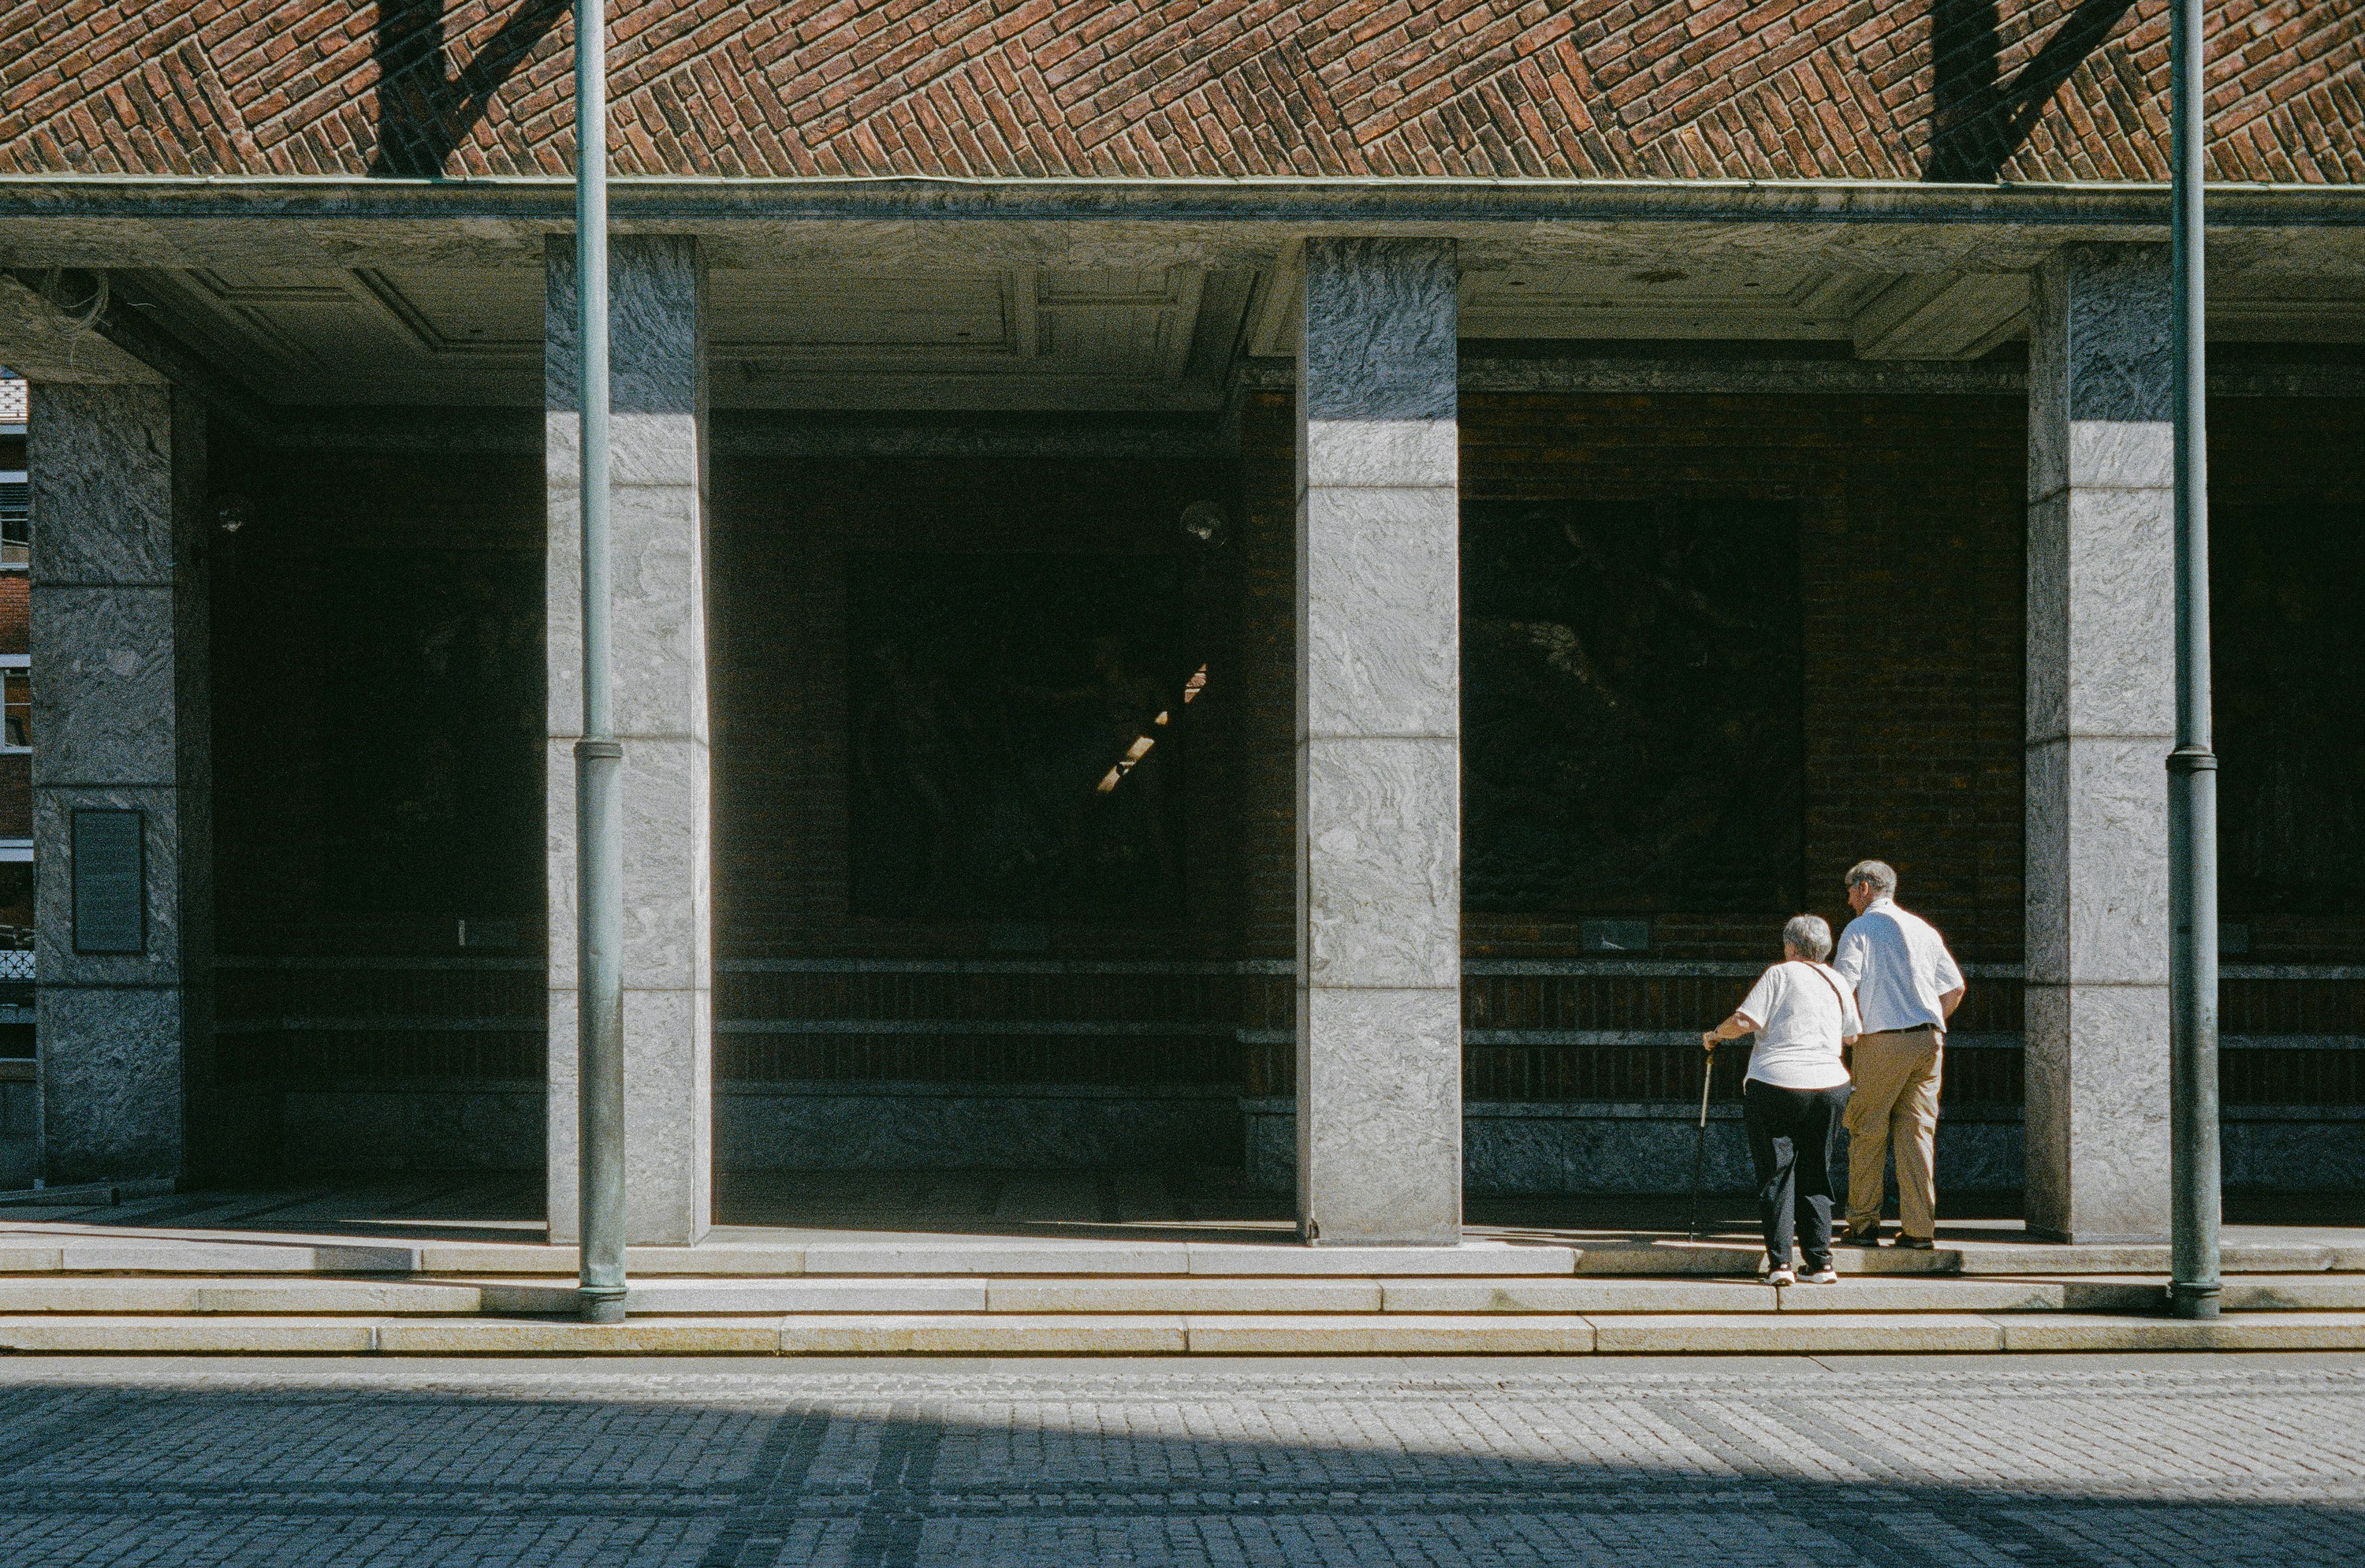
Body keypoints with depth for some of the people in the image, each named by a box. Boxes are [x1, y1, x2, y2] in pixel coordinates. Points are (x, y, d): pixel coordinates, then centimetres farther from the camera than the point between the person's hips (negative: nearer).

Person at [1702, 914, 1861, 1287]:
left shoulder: (1780, 974, -3)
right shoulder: (1837, 983, 12)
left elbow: (1743, 1021, -12)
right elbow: (1852, 1037, 21)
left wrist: (1714, 1034, 6)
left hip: (1776, 1085, -4)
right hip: (1829, 1087, 4)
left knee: (1776, 1176, 1)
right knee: (1815, 1178, 12)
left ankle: (1780, 1263, -7)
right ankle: (1821, 1263, 7)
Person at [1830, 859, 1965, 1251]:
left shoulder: (1860, 928, 0)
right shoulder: (1924, 929, 17)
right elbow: (1955, 987, 17)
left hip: (1882, 1040, -5)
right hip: (1929, 1039, 5)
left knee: (1867, 1132, 2)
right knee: (1918, 1132, 4)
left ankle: (1863, 1225, 3)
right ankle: (1920, 1228, -1)